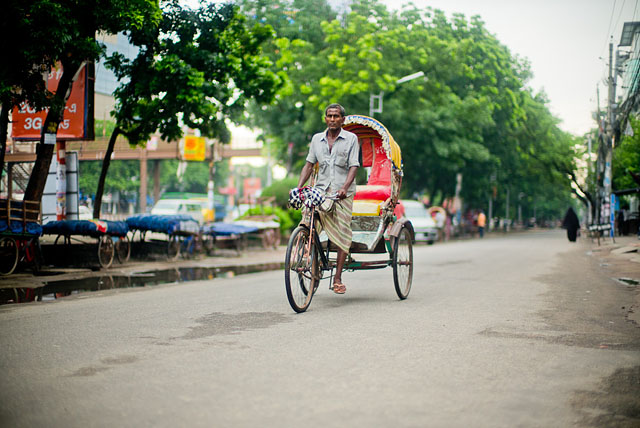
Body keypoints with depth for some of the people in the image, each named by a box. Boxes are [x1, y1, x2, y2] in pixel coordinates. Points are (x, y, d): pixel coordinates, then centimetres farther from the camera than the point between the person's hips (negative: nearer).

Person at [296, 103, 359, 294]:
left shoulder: (351, 138, 3)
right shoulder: (317, 139, 13)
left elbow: (353, 166, -5)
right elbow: (309, 164, 12)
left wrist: (344, 187, -21)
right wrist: (298, 187, -2)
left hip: (343, 192, -2)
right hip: (320, 189, 3)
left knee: (342, 234, -7)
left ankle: (338, 279, -2)